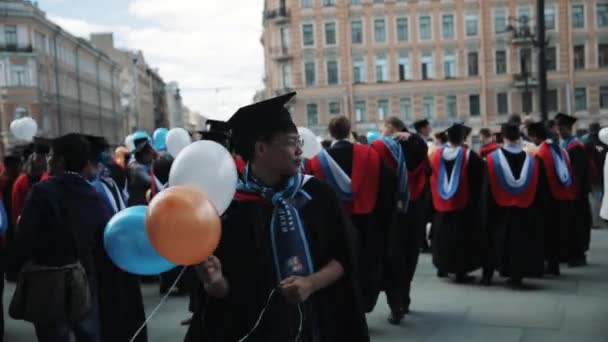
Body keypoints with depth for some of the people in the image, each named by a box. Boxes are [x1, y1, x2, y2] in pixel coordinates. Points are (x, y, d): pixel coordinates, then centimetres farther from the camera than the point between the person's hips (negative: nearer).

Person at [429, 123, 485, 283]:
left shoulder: (436, 155, 0)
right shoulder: (469, 156, -11)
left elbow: (432, 181, 8)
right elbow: (478, 182, -6)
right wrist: (476, 204, 7)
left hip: (441, 205, 4)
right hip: (464, 206, -4)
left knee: (443, 236, 17)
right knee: (462, 238, 2)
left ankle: (442, 267, 25)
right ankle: (461, 271, 2)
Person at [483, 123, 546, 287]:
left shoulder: (492, 159, -10)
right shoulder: (531, 160, -3)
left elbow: (487, 189, -8)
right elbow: (539, 191, 3)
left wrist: (487, 209, 0)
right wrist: (539, 212, 11)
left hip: (499, 210, -1)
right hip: (524, 212, 1)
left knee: (495, 241, 13)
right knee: (520, 243, 11)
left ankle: (488, 273, 17)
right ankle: (517, 276, 11)